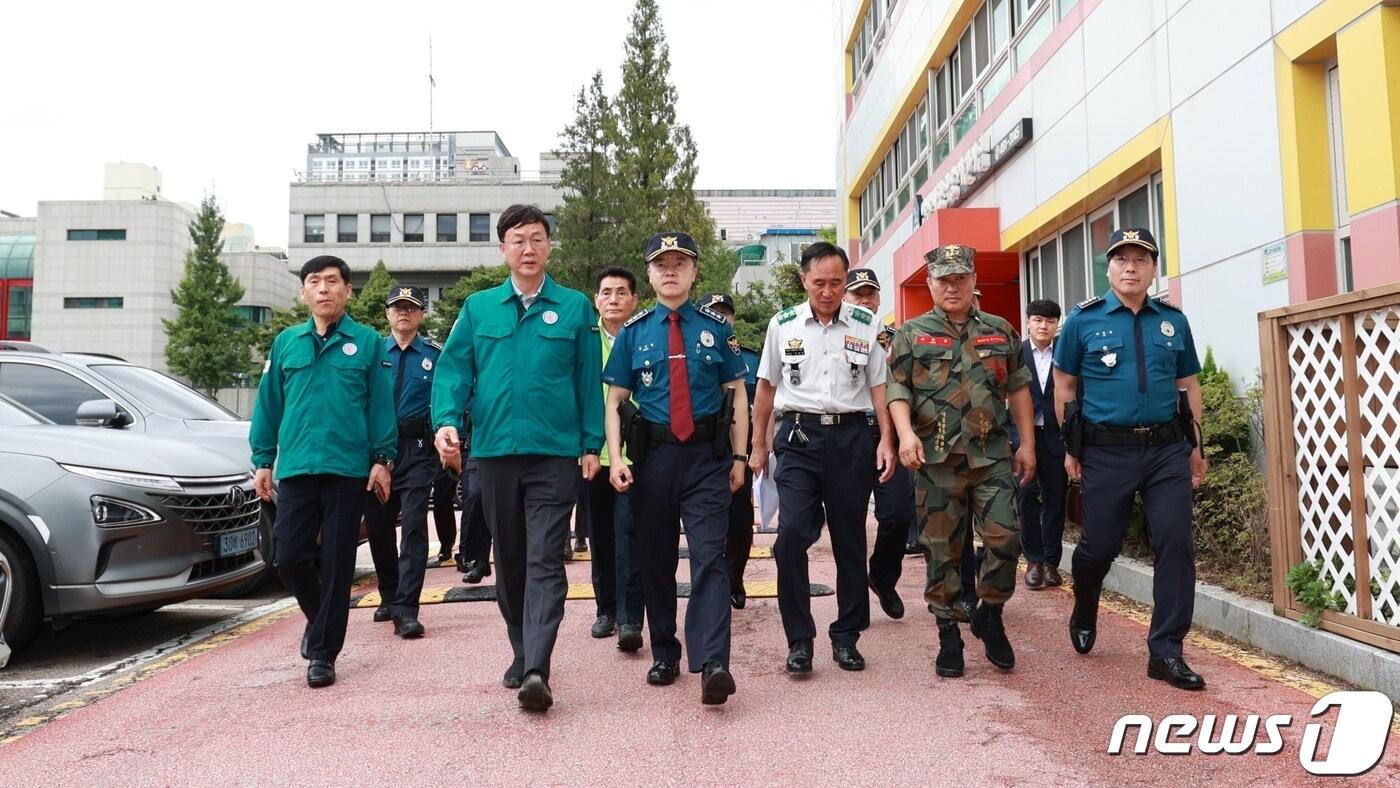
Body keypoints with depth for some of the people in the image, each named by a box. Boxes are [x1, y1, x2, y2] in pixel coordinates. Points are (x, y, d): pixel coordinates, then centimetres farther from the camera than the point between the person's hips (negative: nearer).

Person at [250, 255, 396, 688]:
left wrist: (382, 459, -4)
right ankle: (320, 619, 32)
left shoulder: (367, 342, 2)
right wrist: (263, 461, 8)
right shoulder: (286, 342, 10)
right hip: (295, 468, 3)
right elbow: (269, 404, 11)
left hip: (348, 469, -2)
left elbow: (381, 405, 1)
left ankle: (322, 653, 13)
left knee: (336, 565, 3)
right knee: (289, 557, 3)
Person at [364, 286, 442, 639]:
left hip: (418, 450, -3)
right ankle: (389, 597, 30)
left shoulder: (436, 355, 3)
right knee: (377, 526, 11)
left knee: (414, 527, -11)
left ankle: (405, 609, -11)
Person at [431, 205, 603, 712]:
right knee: (509, 560, 13)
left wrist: (591, 444, 0)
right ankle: (523, 653, 28)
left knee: (545, 561, -8)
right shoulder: (478, 308, 10)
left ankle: (536, 670, -12)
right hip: (494, 451, 3)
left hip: (555, 453, -3)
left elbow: (589, 381, 4)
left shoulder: (575, 308, 5)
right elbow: (452, 370, 5)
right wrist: (446, 420, -12)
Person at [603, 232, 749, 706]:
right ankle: (664, 654, 24)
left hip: (707, 456, -2)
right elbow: (614, 400, 5)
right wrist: (615, 458, -6)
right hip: (652, 455, 2)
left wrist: (738, 458, 1)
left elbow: (737, 395, 7)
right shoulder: (634, 332, 6)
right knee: (656, 557, 10)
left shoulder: (717, 329, 5)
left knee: (709, 556, -10)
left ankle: (713, 664, -14)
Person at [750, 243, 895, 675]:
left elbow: (879, 386, 7)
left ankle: (846, 636, 22)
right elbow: (766, 386, 12)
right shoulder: (783, 325, 5)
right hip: (799, 436, -1)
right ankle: (799, 639, 1)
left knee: (850, 539, 8)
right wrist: (758, 444, 11)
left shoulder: (866, 325, 5)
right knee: (791, 535, -12)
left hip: (851, 437, 1)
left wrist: (886, 440, -3)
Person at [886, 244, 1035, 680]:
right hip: (936, 461, -1)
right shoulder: (911, 335, 6)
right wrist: (906, 432, -18)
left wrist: (1027, 444, 9)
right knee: (942, 551, 4)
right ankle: (949, 634, 16)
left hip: (993, 456, 2)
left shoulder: (1001, 332, 13)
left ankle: (990, 616, 18)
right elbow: (897, 390, -1)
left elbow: (1018, 389, 14)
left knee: (1005, 538, -7)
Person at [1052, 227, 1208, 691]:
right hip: (1107, 451, -2)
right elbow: (1064, 386, 4)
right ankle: (1084, 614, 35)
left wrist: (1195, 445, 11)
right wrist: (1070, 448, 2)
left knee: (1176, 543, -4)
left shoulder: (1174, 321, 9)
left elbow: (1189, 385, 15)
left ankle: (1166, 652, 6)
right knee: (1099, 545, 4)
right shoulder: (1084, 320, 1)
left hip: (1167, 448, 3)